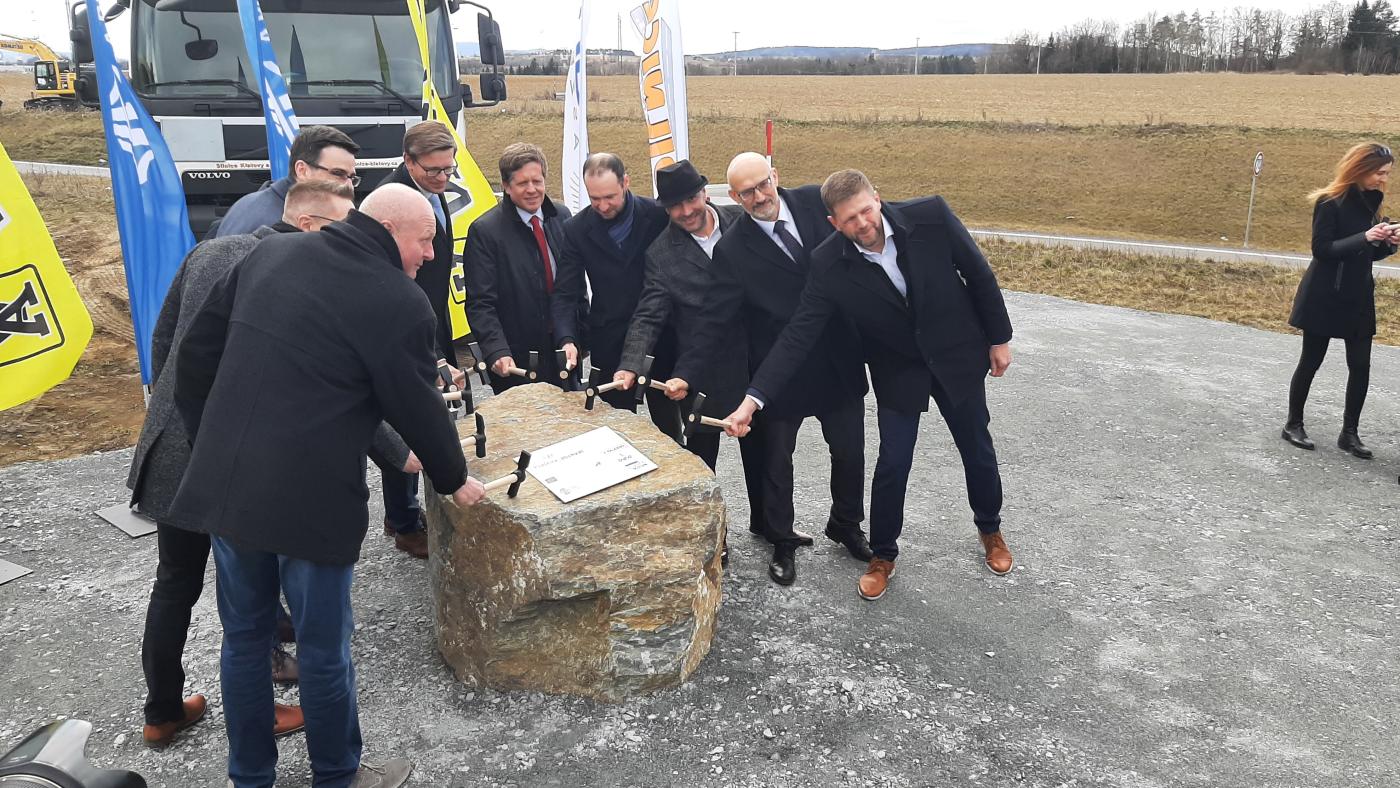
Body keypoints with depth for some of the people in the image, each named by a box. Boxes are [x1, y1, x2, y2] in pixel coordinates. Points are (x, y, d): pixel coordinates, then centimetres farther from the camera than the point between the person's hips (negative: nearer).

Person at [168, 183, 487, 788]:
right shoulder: (399, 302, -13)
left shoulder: (271, 253, 6)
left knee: (244, 635, 20)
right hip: (309, 501, -6)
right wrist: (454, 480, 12)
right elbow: (419, 409, -5)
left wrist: (207, 441, 21)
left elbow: (197, 350, 10)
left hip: (223, 485, 6)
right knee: (323, 648, 12)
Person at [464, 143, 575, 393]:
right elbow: (480, 304, -14)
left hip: (564, 353, 5)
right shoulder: (484, 231, -12)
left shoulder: (561, 217, 4)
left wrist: (576, 338, 1)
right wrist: (498, 352, -27)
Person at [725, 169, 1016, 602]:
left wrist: (999, 338, -1)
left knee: (978, 449, 16)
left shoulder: (931, 215, -23)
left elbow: (978, 273, -9)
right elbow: (799, 335, -22)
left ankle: (990, 529, 44)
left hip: (957, 355, 1)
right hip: (897, 368, -1)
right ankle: (882, 555, 24)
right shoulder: (829, 264, -22)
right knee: (892, 462, -1)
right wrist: (753, 398, -30)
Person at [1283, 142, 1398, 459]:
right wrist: (1365, 237, -25)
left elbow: (1371, 253, 14)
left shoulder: (1371, 201, 9)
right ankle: (1293, 424, 17)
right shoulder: (1331, 202, -12)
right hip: (1325, 297, -6)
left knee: (1360, 365, 3)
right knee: (1311, 362, 4)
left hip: (1359, 297, 6)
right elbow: (1321, 248, -17)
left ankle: (1349, 433, 13)